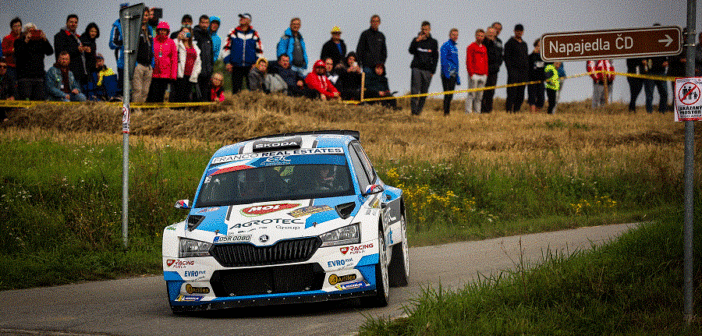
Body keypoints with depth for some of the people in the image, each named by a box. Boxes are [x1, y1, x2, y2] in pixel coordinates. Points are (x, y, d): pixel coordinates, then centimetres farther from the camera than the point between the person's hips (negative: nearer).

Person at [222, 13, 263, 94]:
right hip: (236, 67, 0)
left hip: (250, 66, 0)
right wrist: (227, 62, 1)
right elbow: (226, 48, 10)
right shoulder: (233, 33, 8)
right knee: (236, 88, -3)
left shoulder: (254, 34, 7)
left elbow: (259, 50, 12)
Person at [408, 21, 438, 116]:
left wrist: (433, 71, 4)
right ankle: (413, 110, -11)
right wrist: (416, 41, -22)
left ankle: (419, 110, 7)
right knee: (415, 91, -10)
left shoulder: (433, 42, 10)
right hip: (416, 68, -2)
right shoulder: (416, 40, 7)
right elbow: (411, 51, -9)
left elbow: (435, 58, 11)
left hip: (427, 70, 2)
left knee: (424, 92, 0)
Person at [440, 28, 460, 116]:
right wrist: (446, 72, -22)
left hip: (453, 75, 8)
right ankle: (445, 113, -12)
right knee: (447, 94, -11)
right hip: (447, 74, -8)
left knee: (450, 95, 8)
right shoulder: (446, 45, -5)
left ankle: (448, 112, 12)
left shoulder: (455, 48, 19)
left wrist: (458, 78, 20)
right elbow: (443, 60, -14)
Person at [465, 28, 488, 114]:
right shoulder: (471, 47, -2)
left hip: (483, 75, 6)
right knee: (472, 95, -8)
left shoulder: (484, 48, 16)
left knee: (479, 96, 6)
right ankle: (468, 112, -9)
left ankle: (477, 112, 10)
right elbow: (468, 62, -7)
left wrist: (486, 73, 10)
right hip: (474, 75, -6)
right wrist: (471, 74, -13)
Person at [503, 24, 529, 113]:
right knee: (512, 94, -11)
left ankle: (516, 111, 7)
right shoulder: (510, 43, 1)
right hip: (514, 71, -6)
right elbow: (507, 58, -6)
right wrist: (510, 71, -15)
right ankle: (508, 111, -11)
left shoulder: (524, 44, 21)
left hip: (523, 72, 6)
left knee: (520, 95, 4)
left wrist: (527, 72, 13)